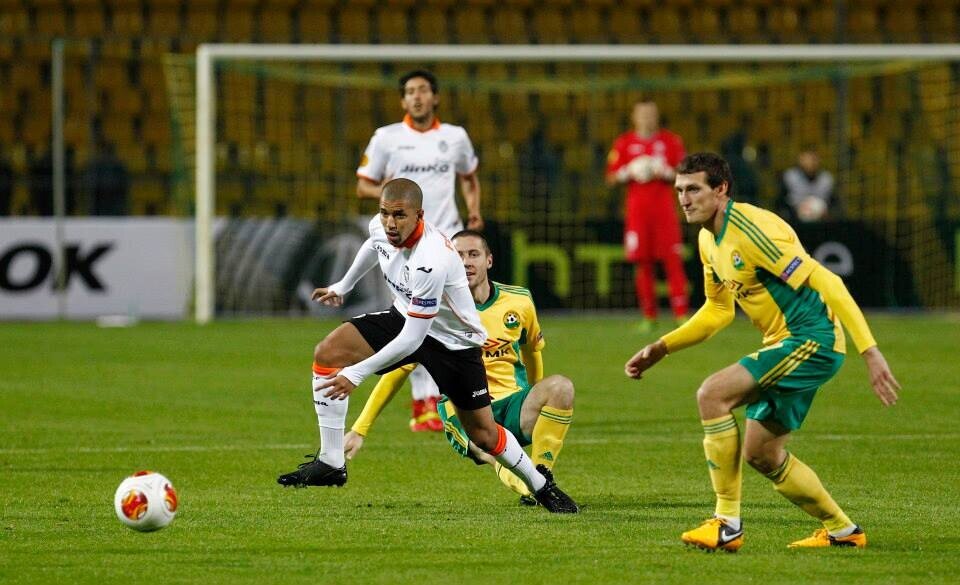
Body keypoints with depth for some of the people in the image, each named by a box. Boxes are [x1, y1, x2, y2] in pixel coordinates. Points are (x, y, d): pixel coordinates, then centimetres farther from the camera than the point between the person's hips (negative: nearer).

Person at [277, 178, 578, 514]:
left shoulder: (430, 261, -39)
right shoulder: (381, 227, -17)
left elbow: (412, 339, -33)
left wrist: (356, 374, -29)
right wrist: (342, 287, 27)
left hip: (453, 341, -6)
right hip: (404, 316, 6)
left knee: (483, 435, -1)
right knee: (328, 353, -14)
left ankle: (540, 484, 27)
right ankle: (331, 463, -10)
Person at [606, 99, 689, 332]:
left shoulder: (671, 141, 7)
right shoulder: (624, 143, 8)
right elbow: (612, 178, 9)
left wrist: (665, 173, -10)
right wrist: (629, 173, -9)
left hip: (664, 206, -1)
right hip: (637, 208, 1)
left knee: (673, 260, -8)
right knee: (642, 262, 0)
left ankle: (681, 313, -9)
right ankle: (648, 316, 7)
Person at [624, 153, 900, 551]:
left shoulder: (751, 230, -21)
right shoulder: (709, 241, 9)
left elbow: (825, 282, -24)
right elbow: (718, 309, 25)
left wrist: (869, 351, -28)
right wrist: (661, 348, 15)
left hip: (812, 339, -10)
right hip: (787, 343, 10)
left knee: (712, 394, -21)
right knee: (762, 454, 14)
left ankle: (728, 525, -17)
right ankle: (842, 530, 30)